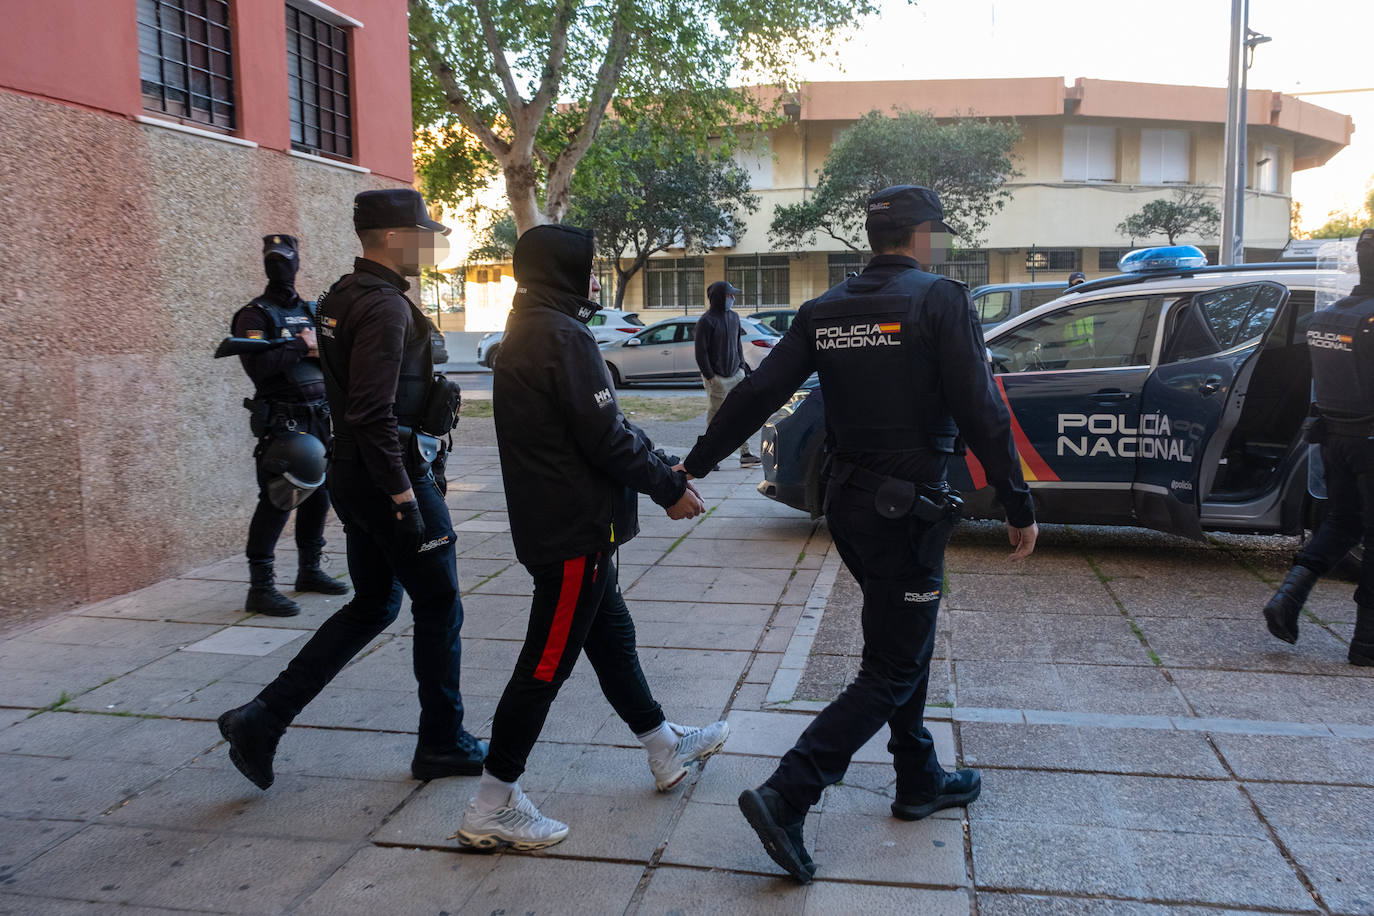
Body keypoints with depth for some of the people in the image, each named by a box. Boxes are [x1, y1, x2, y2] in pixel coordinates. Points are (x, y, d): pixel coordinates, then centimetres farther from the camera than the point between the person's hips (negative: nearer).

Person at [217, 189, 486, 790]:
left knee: (372, 606, 18)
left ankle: (263, 719, 16)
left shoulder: (339, 298, 13)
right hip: (390, 474, -10)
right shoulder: (386, 307, -18)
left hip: (350, 474, 10)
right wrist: (403, 497, -23)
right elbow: (373, 413, -26)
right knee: (438, 608, 5)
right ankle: (442, 744, 19)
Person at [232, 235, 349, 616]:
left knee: (318, 495, 13)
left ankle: (310, 571, 28)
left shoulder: (311, 310, 16)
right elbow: (257, 364, -20)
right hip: (281, 422, -7)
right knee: (277, 500, -11)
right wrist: (300, 345, -13)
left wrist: (319, 348, -9)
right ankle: (260, 587, -6)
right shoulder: (255, 315, -5)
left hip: (318, 417, 7)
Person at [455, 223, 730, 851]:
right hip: (576, 526, -11)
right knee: (549, 660, -3)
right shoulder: (564, 337, -18)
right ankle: (493, 806, 7)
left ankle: (666, 748, 38)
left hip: (556, 521, 11)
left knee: (612, 636, 20)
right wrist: (669, 489, -7)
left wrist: (662, 468, 12)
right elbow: (606, 439, -21)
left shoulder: (525, 335, 15)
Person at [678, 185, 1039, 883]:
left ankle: (920, 782, 35)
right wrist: (1018, 506, -9)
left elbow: (756, 393, 2)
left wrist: (695, 465, 8)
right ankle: (785, 797, -8)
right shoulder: (940, 300, -11)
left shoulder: (824, 311, 6)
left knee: (906, 641, 23)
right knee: (891, 671, 1)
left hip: (846, 501, 7)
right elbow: (981, 412, -16)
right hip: (906, 508, -7)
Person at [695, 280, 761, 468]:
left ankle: (745, 454, 7)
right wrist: (709, 376, -12)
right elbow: (701, 352, -9)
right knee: (715, 418, -2)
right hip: (717, 378, -7)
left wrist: (742, 366, 14)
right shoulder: (706, 321, -9)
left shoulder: (734, 317, 12)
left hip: (736, 374, 7)